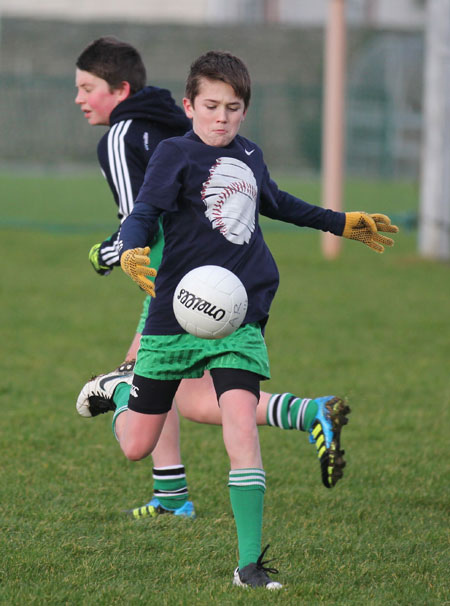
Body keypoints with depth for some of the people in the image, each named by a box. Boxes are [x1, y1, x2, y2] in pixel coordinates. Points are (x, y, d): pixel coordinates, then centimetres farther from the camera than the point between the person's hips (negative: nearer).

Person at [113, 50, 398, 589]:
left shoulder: (249, 155, 11)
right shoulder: (176, 154, -6)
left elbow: (274, 203, 32)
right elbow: (144, 211, -19)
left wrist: (340, 223, 39)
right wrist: (131, 252, -42)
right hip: (175, 316, -3)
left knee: (242, 426, -17)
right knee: (136, 447, 4)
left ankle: (250, 564, -14)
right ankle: (120, 403, 43)